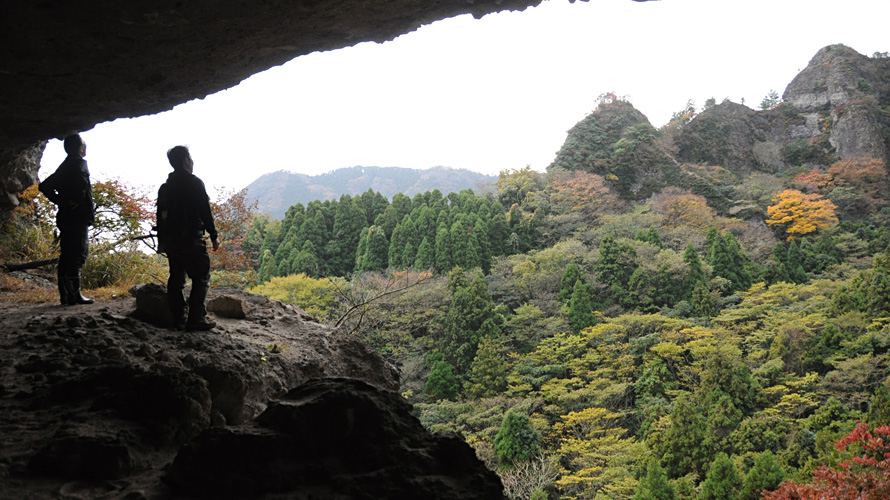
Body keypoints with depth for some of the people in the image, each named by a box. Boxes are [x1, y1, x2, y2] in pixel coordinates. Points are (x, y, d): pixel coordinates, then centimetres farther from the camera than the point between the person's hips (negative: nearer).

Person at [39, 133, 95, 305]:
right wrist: (74, 201, -14)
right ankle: (74, 295, -11)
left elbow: (44, 186, 23)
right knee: (79, 254, -9)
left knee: (66, 256, 9)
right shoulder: (79, 164, -7)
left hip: (64, 217, 9)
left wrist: (60, 201, 14)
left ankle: (65, 295, 11)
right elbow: (81, 183, -29)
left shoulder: (63, 167, 20)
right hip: (78, 218, -9)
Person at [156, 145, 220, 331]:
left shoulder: (165, 187, 13)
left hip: (170, 240, 7)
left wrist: (162, 242, 21)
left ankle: (178, 319, 12)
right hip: (191, 239, -7)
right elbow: (205, 212, -12)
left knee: (176, 278, 12)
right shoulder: (194, 183, -9)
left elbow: (160, 216, 15)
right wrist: (214, 236, -4)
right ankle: (196, 319, -8)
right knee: (201, 278, -2)